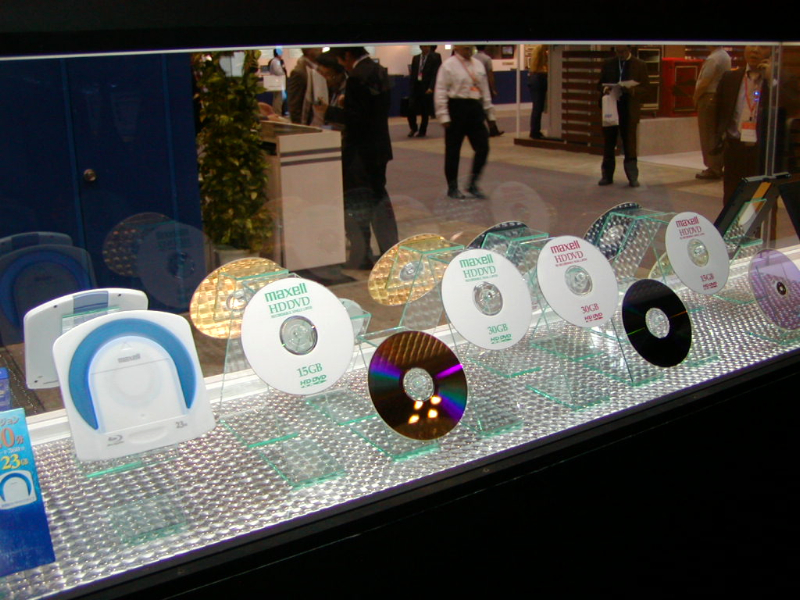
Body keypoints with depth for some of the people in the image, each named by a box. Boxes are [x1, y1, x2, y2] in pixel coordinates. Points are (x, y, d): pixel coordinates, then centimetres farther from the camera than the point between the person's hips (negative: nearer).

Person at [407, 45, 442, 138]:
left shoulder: (435, 57, -1)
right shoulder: (416, 58, 12)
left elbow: (436, 74, -9)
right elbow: (413, 74, 13)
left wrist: (431, 87, -19)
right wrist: (412, 88, 5)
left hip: (427, 88, -3)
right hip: (416, 87, 3)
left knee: (425, 111, 2)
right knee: (411, 109, -4)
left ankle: (422, 131, 17)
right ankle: (413, 129, 17)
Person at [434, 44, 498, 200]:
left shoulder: (478, 65, 12)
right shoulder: (448, 65, -6)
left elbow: (485, 90, 16)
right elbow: (440, 92, -9)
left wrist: (490, 113, 15)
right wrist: (444, 116, -14)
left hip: (475, 109, 5)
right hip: (456, 109, -5)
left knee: (483, 147, -1)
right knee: (453, 150, 4)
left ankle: (473, 184, 14)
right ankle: (452, 187, 18)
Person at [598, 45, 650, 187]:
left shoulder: (640, 65, 2)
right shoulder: (608, 64, 10)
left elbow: (645, 87, 0)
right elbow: (600, 84, 13)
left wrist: (632, 90, -19)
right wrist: (604, 89, -10)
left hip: (629, 110, -3)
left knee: (629, 144, -2)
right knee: (608, 143, 6)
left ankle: (632, 177, 1)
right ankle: (607, 175, 13)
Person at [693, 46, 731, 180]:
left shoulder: (713, 58, -17)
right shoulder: (726, 57, 9)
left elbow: (704, 83, -20)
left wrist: (695, 98, -5)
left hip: (708, 98, -9)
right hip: (721, 97, 9)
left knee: (708, 135, -2)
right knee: (717, 134, 14)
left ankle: (712, 169, 0)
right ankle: (718, 167, 21)